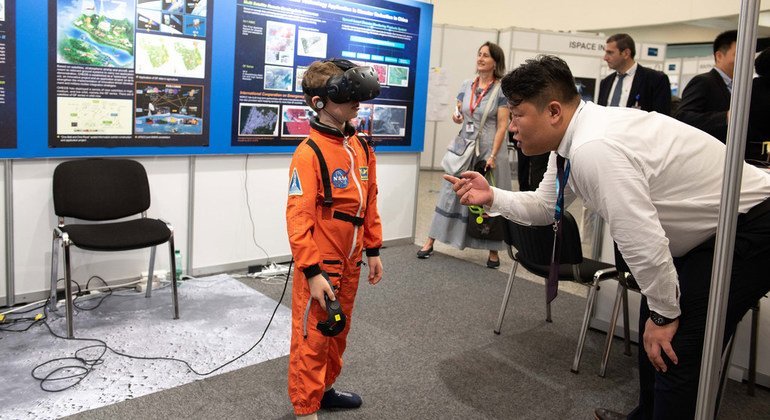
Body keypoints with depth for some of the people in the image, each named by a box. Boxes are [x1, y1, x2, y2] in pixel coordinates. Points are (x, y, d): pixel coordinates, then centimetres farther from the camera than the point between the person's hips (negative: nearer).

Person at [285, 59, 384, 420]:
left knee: (338, 332, 21)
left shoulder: (362, 149, 4)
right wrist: (312, 272, -22)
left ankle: (324, 389, 40)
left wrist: (373, 250, 12)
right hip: (319, 263, -7)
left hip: (350, 261, 7)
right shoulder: (308, 153, -18)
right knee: (312, 337, 5)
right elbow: (298, 218, -21)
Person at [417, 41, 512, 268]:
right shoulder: (466, 86, 8)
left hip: (489, 151, -4)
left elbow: (502, 126, -10)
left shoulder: (502, 90, -6)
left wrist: (492, 156, -17)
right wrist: (456, 117, -7)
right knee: (452, 194, 7)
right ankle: (430, 241, 13)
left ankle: (493, 251, 14)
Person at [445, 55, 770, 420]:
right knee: (652, 323, 18)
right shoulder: (573, 137, -1)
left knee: (676, 350, -10)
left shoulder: (594, 148, -32)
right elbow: (544, 207, 10)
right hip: (709, 226, 10)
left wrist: (664, 314, -18)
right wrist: (491, 197, -5)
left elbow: (643, 241, -32)